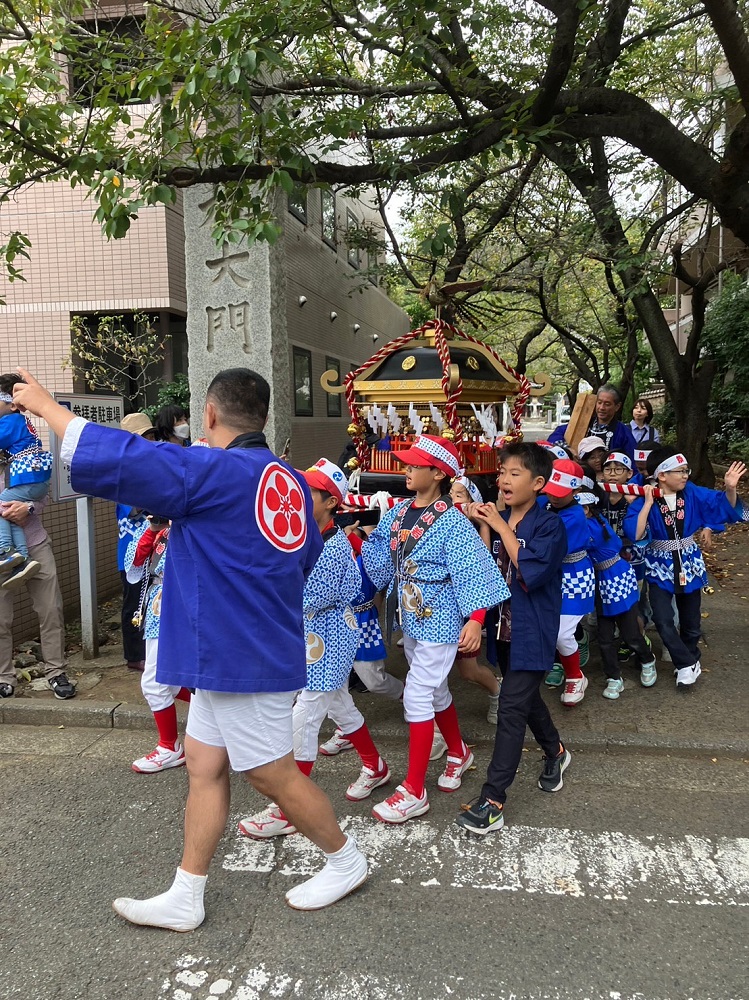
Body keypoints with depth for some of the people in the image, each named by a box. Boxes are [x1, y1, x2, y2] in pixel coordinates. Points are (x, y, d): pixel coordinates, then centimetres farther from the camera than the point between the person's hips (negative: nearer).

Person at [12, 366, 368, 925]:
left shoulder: (213, 472, -19)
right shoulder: (290, 483, 6)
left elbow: (113, 457, -22)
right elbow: (306, 559, 19)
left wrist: (44, 404, -7)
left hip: (240, 660, -9)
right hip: (231, 658, 9)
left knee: (272, 774, 7)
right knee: (204, 765, 14)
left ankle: (346, 861, 28)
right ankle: (185, 900, 26)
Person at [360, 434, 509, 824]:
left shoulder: (451, 521, -17)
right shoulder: (398, 511, 4)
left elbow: (472, 571, -21)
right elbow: (379, 556, 8)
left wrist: (475, 620, -27)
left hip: (440, 623, -7)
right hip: (411, 619, 8)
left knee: (417, 696, -6)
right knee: (436, 691, 21)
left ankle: (413, 791, 6)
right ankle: (459, 753, 44)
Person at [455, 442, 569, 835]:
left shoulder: (549, 525, -14)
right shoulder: (496, 518, 4)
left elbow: (530, 574, -27)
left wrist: (501, 528, -23)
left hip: (531, 632, -7)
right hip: (504, 627, 7)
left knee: (511, 708, -7)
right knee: (527, 698, 22)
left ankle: (492, 801, -2)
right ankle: (555, 752, 48)